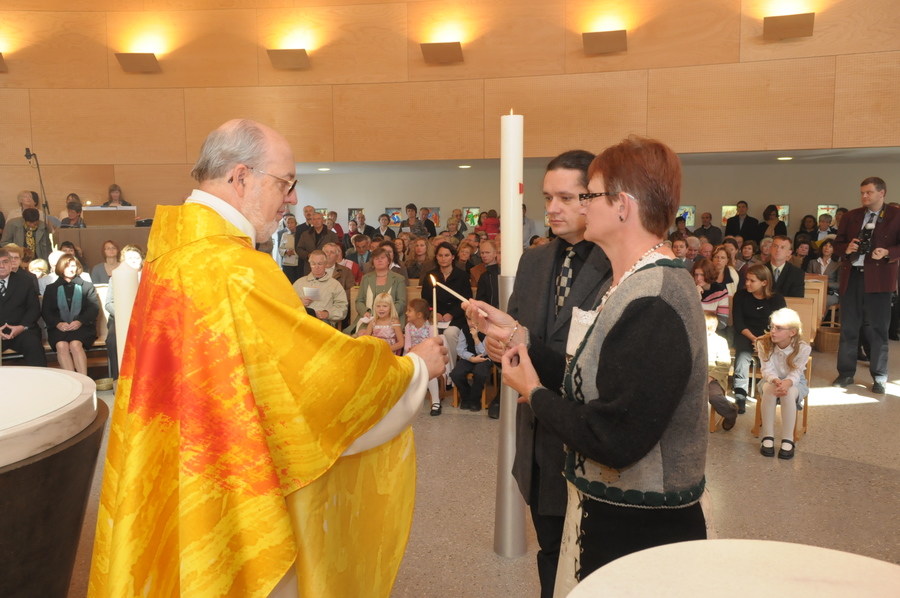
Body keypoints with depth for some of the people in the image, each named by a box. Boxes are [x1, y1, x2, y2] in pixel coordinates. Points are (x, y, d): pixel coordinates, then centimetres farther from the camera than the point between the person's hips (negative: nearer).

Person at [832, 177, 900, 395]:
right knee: (848, 327, 9)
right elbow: (837, 243, 13)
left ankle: (879, 379, 12)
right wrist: (846, 249, -8)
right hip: (851, 277, 4)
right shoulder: (851, 216, 11)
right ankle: (846, 373, 19)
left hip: (878, 278, -3)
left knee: (878, 329, 2)